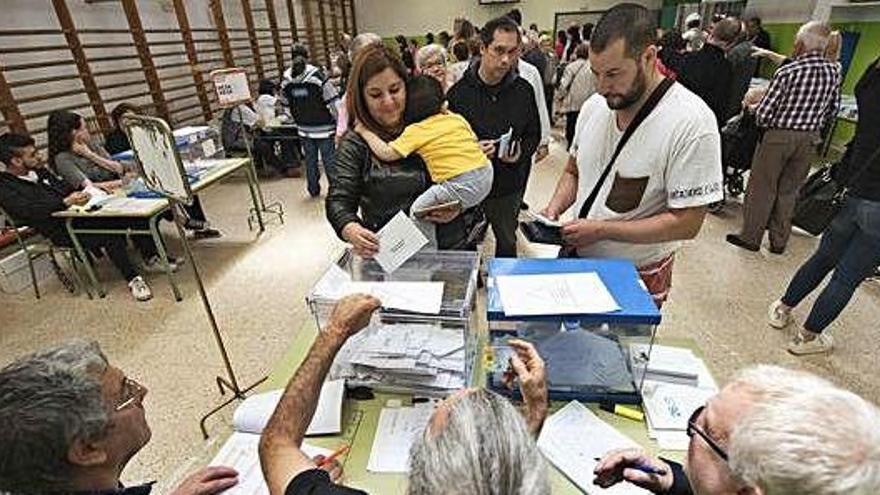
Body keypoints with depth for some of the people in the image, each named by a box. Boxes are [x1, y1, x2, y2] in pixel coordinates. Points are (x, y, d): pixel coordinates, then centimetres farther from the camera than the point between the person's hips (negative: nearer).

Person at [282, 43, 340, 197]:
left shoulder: (286, 82, -3)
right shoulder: (317, 76, -16)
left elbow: (286, 104, 7)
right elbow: (333, 101, -14)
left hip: (304, 128, 4)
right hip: (323, 127, -4)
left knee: (310, 160, 15)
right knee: (329, 160, 4)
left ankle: (313, 189, 27)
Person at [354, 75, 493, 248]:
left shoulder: (415, 131, -4)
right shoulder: (457, 118, 12)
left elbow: (386, 153, -8)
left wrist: (365, 131, 4)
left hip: (463, 187, -7)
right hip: (487, 176, 7)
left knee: (417, 211, 11)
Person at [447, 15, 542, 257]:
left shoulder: (524, 90, -1)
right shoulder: (458, 92, -9)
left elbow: (534, 135, 9)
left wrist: (521, 152, -13)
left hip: (510, 185, 3)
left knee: (507, 241, 21)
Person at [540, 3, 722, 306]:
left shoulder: (692, 122, -21)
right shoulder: (594, 106, -2)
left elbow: (686, 223, -21)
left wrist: (600, 230, -25)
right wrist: (554, 208, -8)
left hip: (638, 276, -5)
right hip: (578, 259, 6)